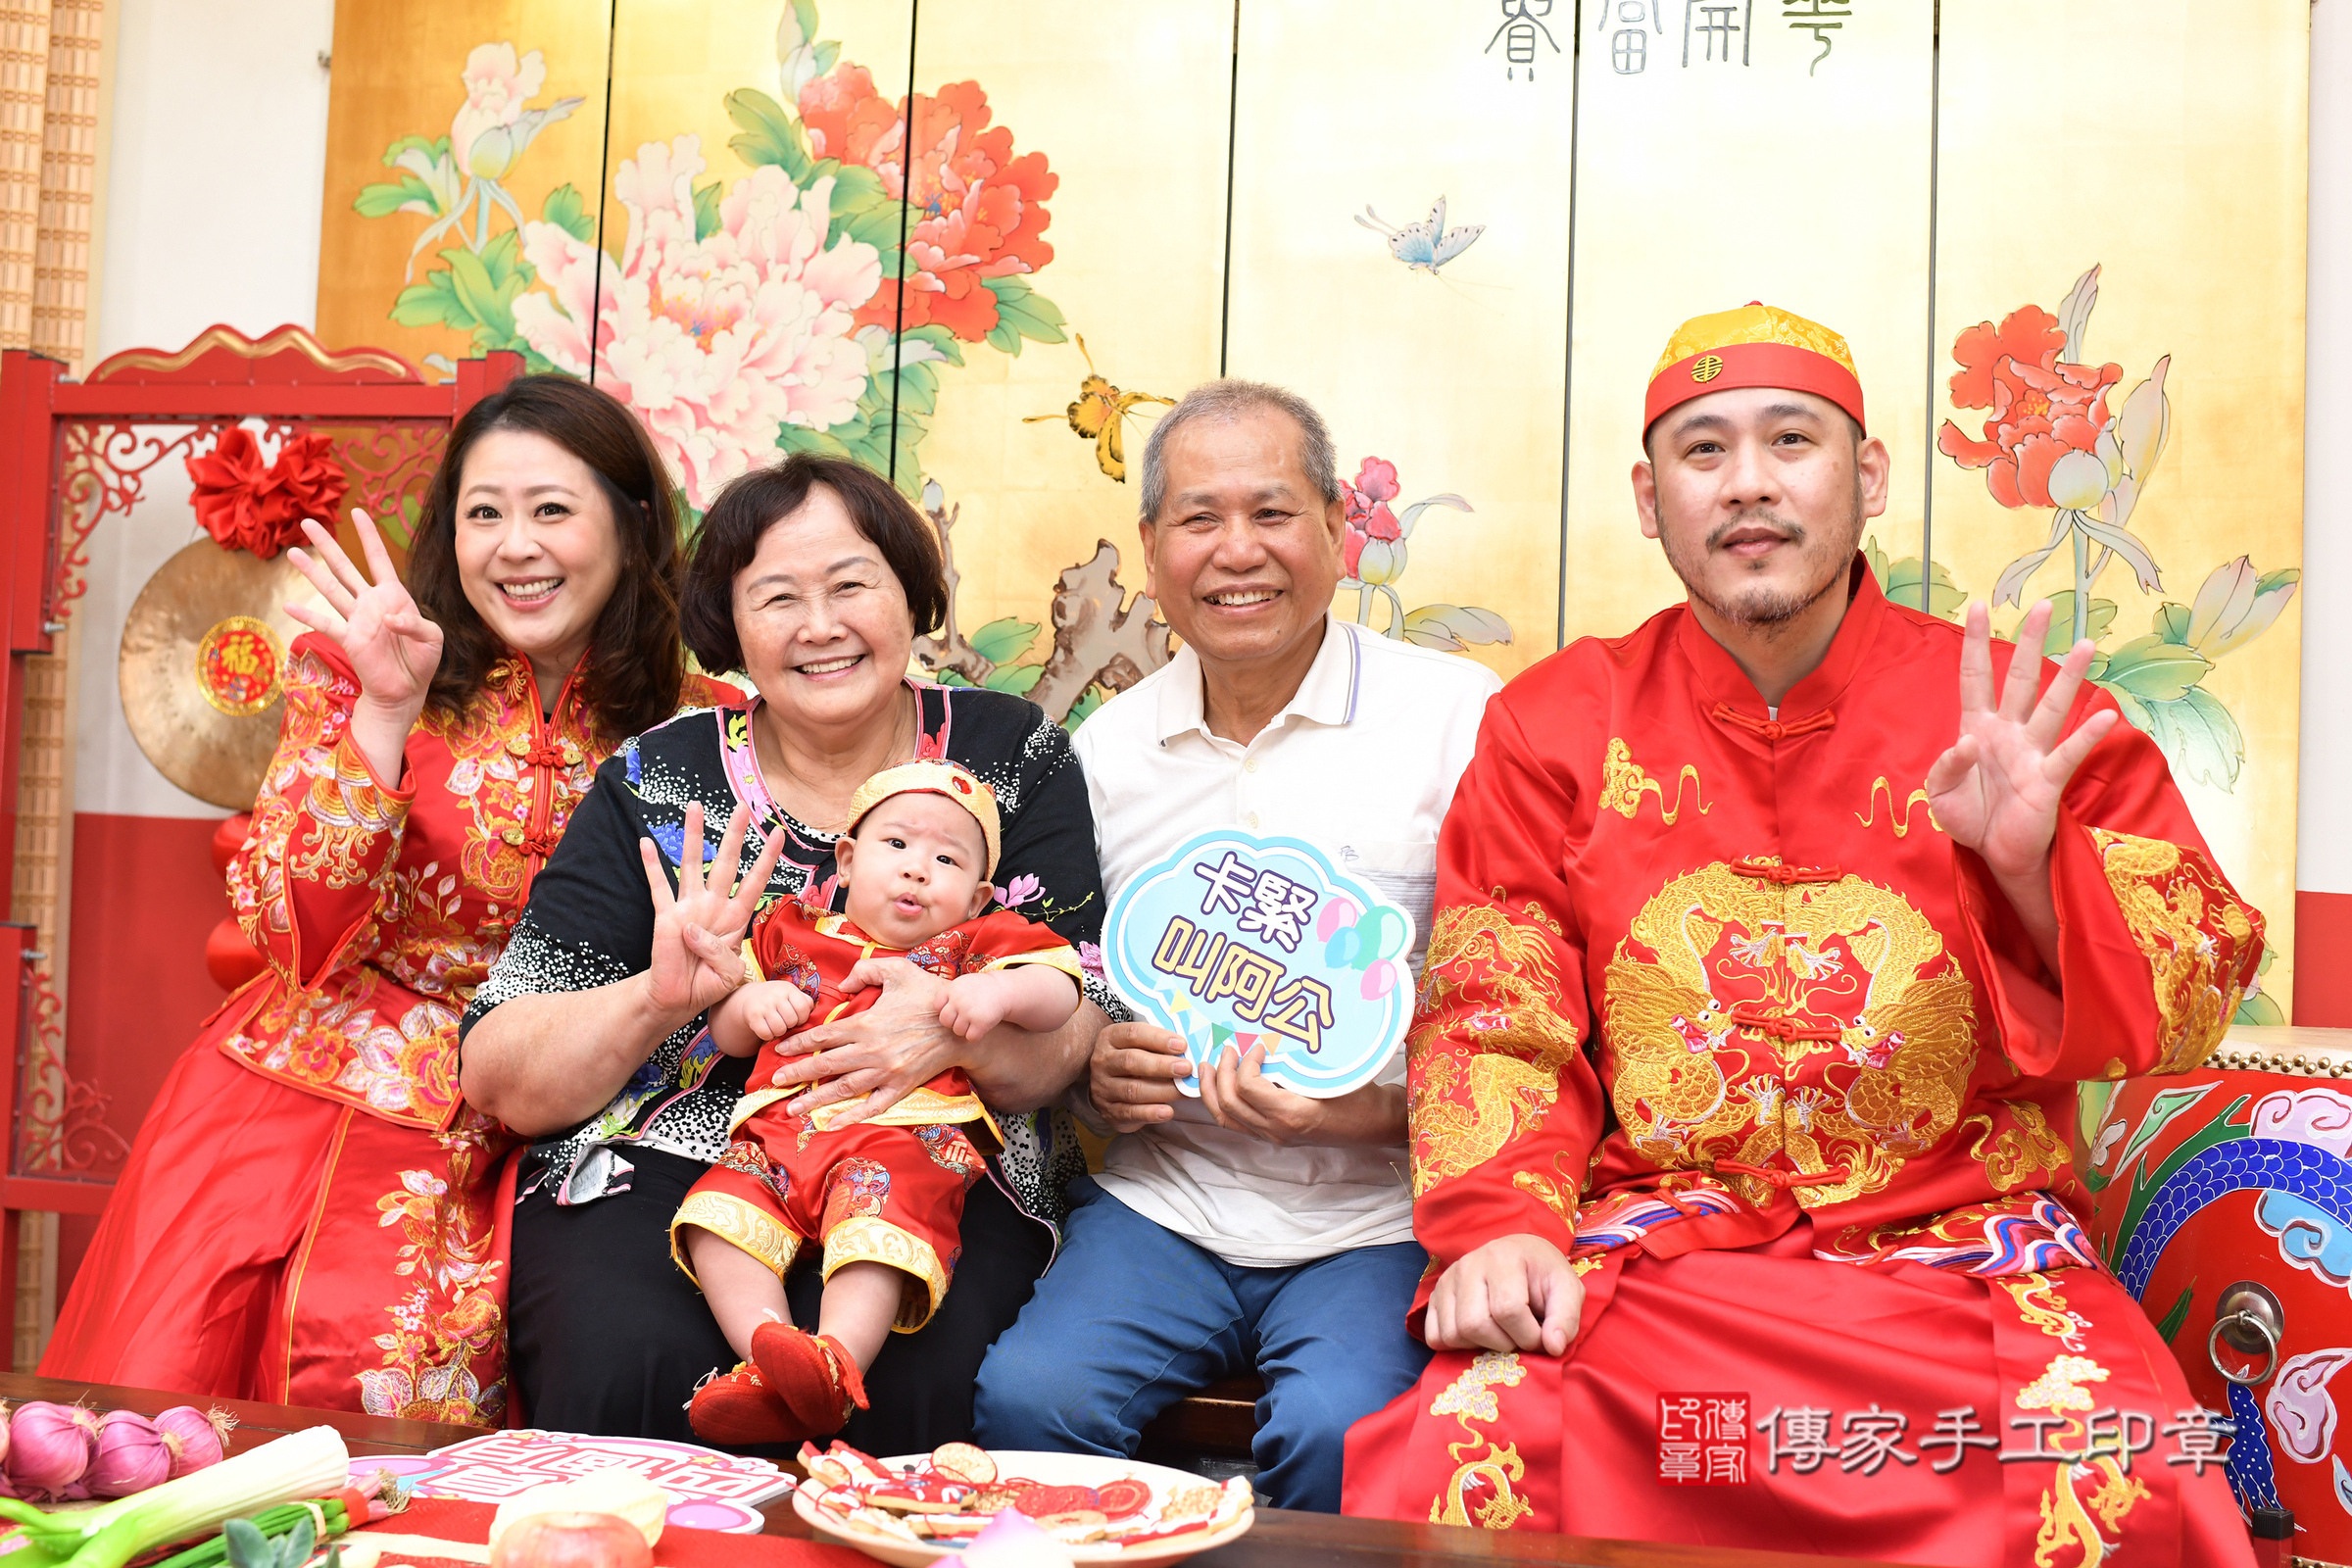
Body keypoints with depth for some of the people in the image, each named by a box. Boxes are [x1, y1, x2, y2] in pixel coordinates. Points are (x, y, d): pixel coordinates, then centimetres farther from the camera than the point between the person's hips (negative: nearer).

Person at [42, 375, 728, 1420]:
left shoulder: (690, 724, 1)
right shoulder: (349, 670, 1)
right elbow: (294, 933, -9)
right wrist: (384, 710, -18)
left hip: (506, 1129, 0)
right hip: (304, 1081, 0)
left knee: (385, 1366, -24)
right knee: (163, 1380, -15)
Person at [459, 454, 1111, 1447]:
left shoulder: (1013, 755, 6)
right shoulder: (657, 783, 5)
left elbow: (1077, 1025, 0)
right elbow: (500, 1082, 1)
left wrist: (958, 1028, -22)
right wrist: (658, 996, -18)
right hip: (660, 1167, 1)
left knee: (918, 1381, -31)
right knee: (632, 1371, -30)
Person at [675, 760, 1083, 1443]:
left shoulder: (973, 946, 21)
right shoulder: (791, 934, 28)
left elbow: (1060, 990, 7)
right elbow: (727, 1037, 29)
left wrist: (1000, 990, -13)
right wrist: (748, 1001, 6)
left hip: (902, 1136, -4)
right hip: (779, 1131, 4)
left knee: (879, 1228, -35)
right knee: (716, 1214, -24)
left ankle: (836, 1362, -50)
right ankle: (767, 1355, -32)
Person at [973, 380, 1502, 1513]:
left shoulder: (1457, 716, -3)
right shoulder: (1105, 748, 11)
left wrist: (1372, 1110, -19)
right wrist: (1094, 1070, -2)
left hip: (1375, 1218, -3)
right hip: (1160, 1204, 3)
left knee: (1336, 1429, -29)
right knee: (1026, 1397, -22)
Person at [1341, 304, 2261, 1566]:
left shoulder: (2020, 714, 5)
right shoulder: (1554, 726, 7)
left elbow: (2186, 1002, 6)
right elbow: (1489, 1017, 5)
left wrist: (2034, 867, -13)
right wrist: (1500, 1224, -12)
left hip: (1967, 1255, 1)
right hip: (1646, 1259, 0)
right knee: (1458, 1457, -28)